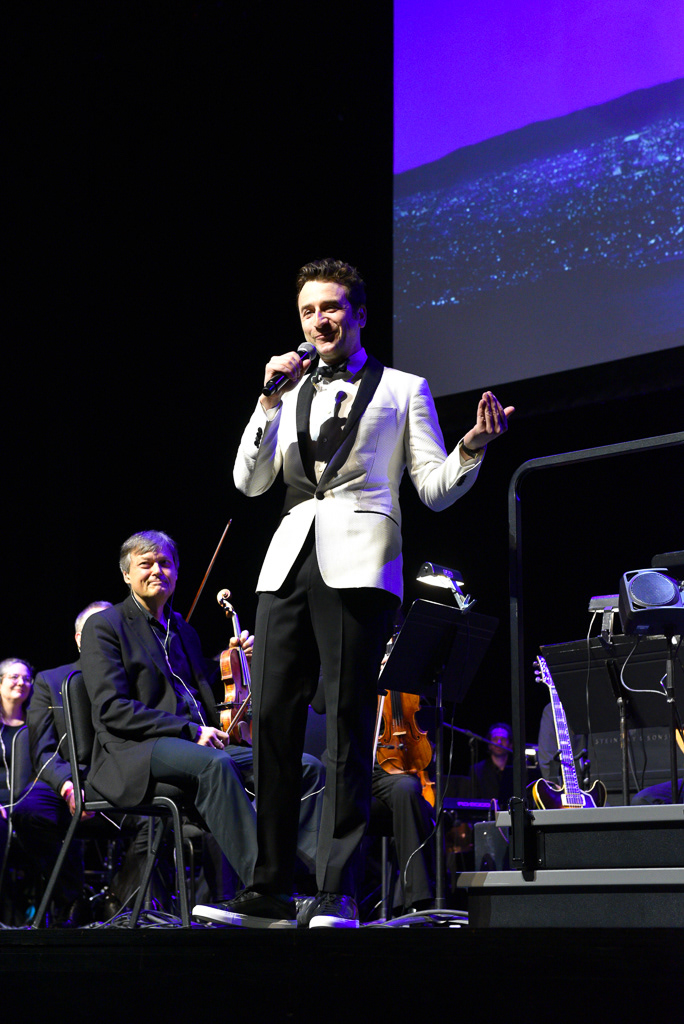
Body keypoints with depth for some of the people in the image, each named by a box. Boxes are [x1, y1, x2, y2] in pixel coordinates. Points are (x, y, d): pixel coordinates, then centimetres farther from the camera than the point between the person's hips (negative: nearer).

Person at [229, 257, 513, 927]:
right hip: (289, 562, 4)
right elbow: (249, 482, 11)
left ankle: (337, 893, -6)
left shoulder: (403, 389, 12)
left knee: (347, 722, -8)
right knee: (270, 719, -1)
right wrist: (271, 402, 2)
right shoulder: (290, 394, 22)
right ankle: (270, 889, 5)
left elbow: (436, 489, 6)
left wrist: (471, 449, -14)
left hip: (357, 563, -4)